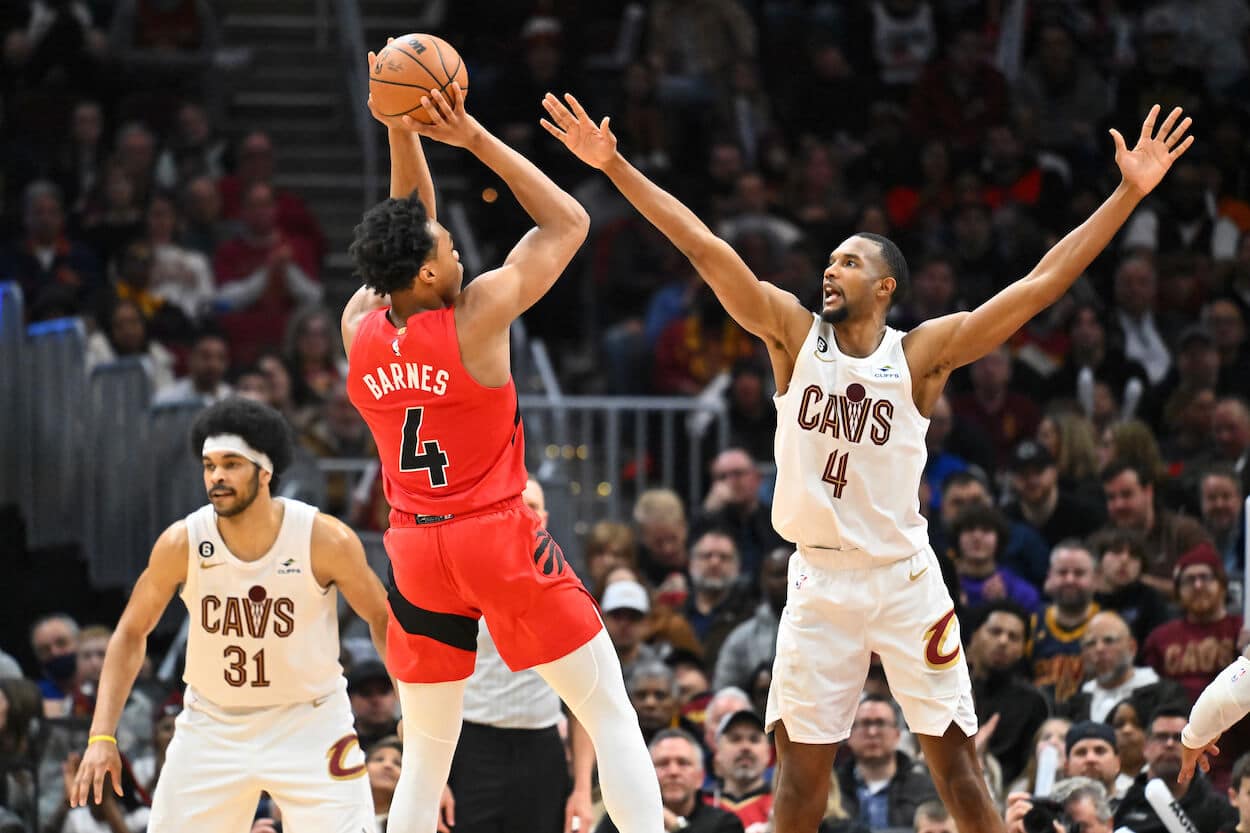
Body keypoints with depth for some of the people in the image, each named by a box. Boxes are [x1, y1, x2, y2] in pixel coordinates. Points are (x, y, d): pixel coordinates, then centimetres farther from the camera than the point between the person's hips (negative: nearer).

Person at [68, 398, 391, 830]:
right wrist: (102, 736, -6)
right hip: (213, 725, 2)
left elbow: (382, 619, -2)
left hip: (309, 721, -2)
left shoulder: (326, 540, -18)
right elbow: (131, 632, 0)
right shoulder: (182, 544, -14)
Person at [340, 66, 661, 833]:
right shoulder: (478, 314, -14)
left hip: (415, 548, 5)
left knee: (426, 755, 12)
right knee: (610, 713, 4)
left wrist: (404, 135, 7)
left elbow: (410, 235, 18)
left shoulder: (359, 327, 0)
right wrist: (475, 139, -4)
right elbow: (569, 221, -3)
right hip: (501, 537, -5)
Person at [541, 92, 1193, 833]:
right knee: (802, 766, 4)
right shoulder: (794, 333, 0)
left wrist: (1130, 192, -14)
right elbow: (704, 246, -5)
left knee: (956, 759, 0)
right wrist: (614, 165, -10)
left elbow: (1044, 282, -9)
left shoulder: (924, 353, -4)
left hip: (905, 582, -1)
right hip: (819, 581, 1)